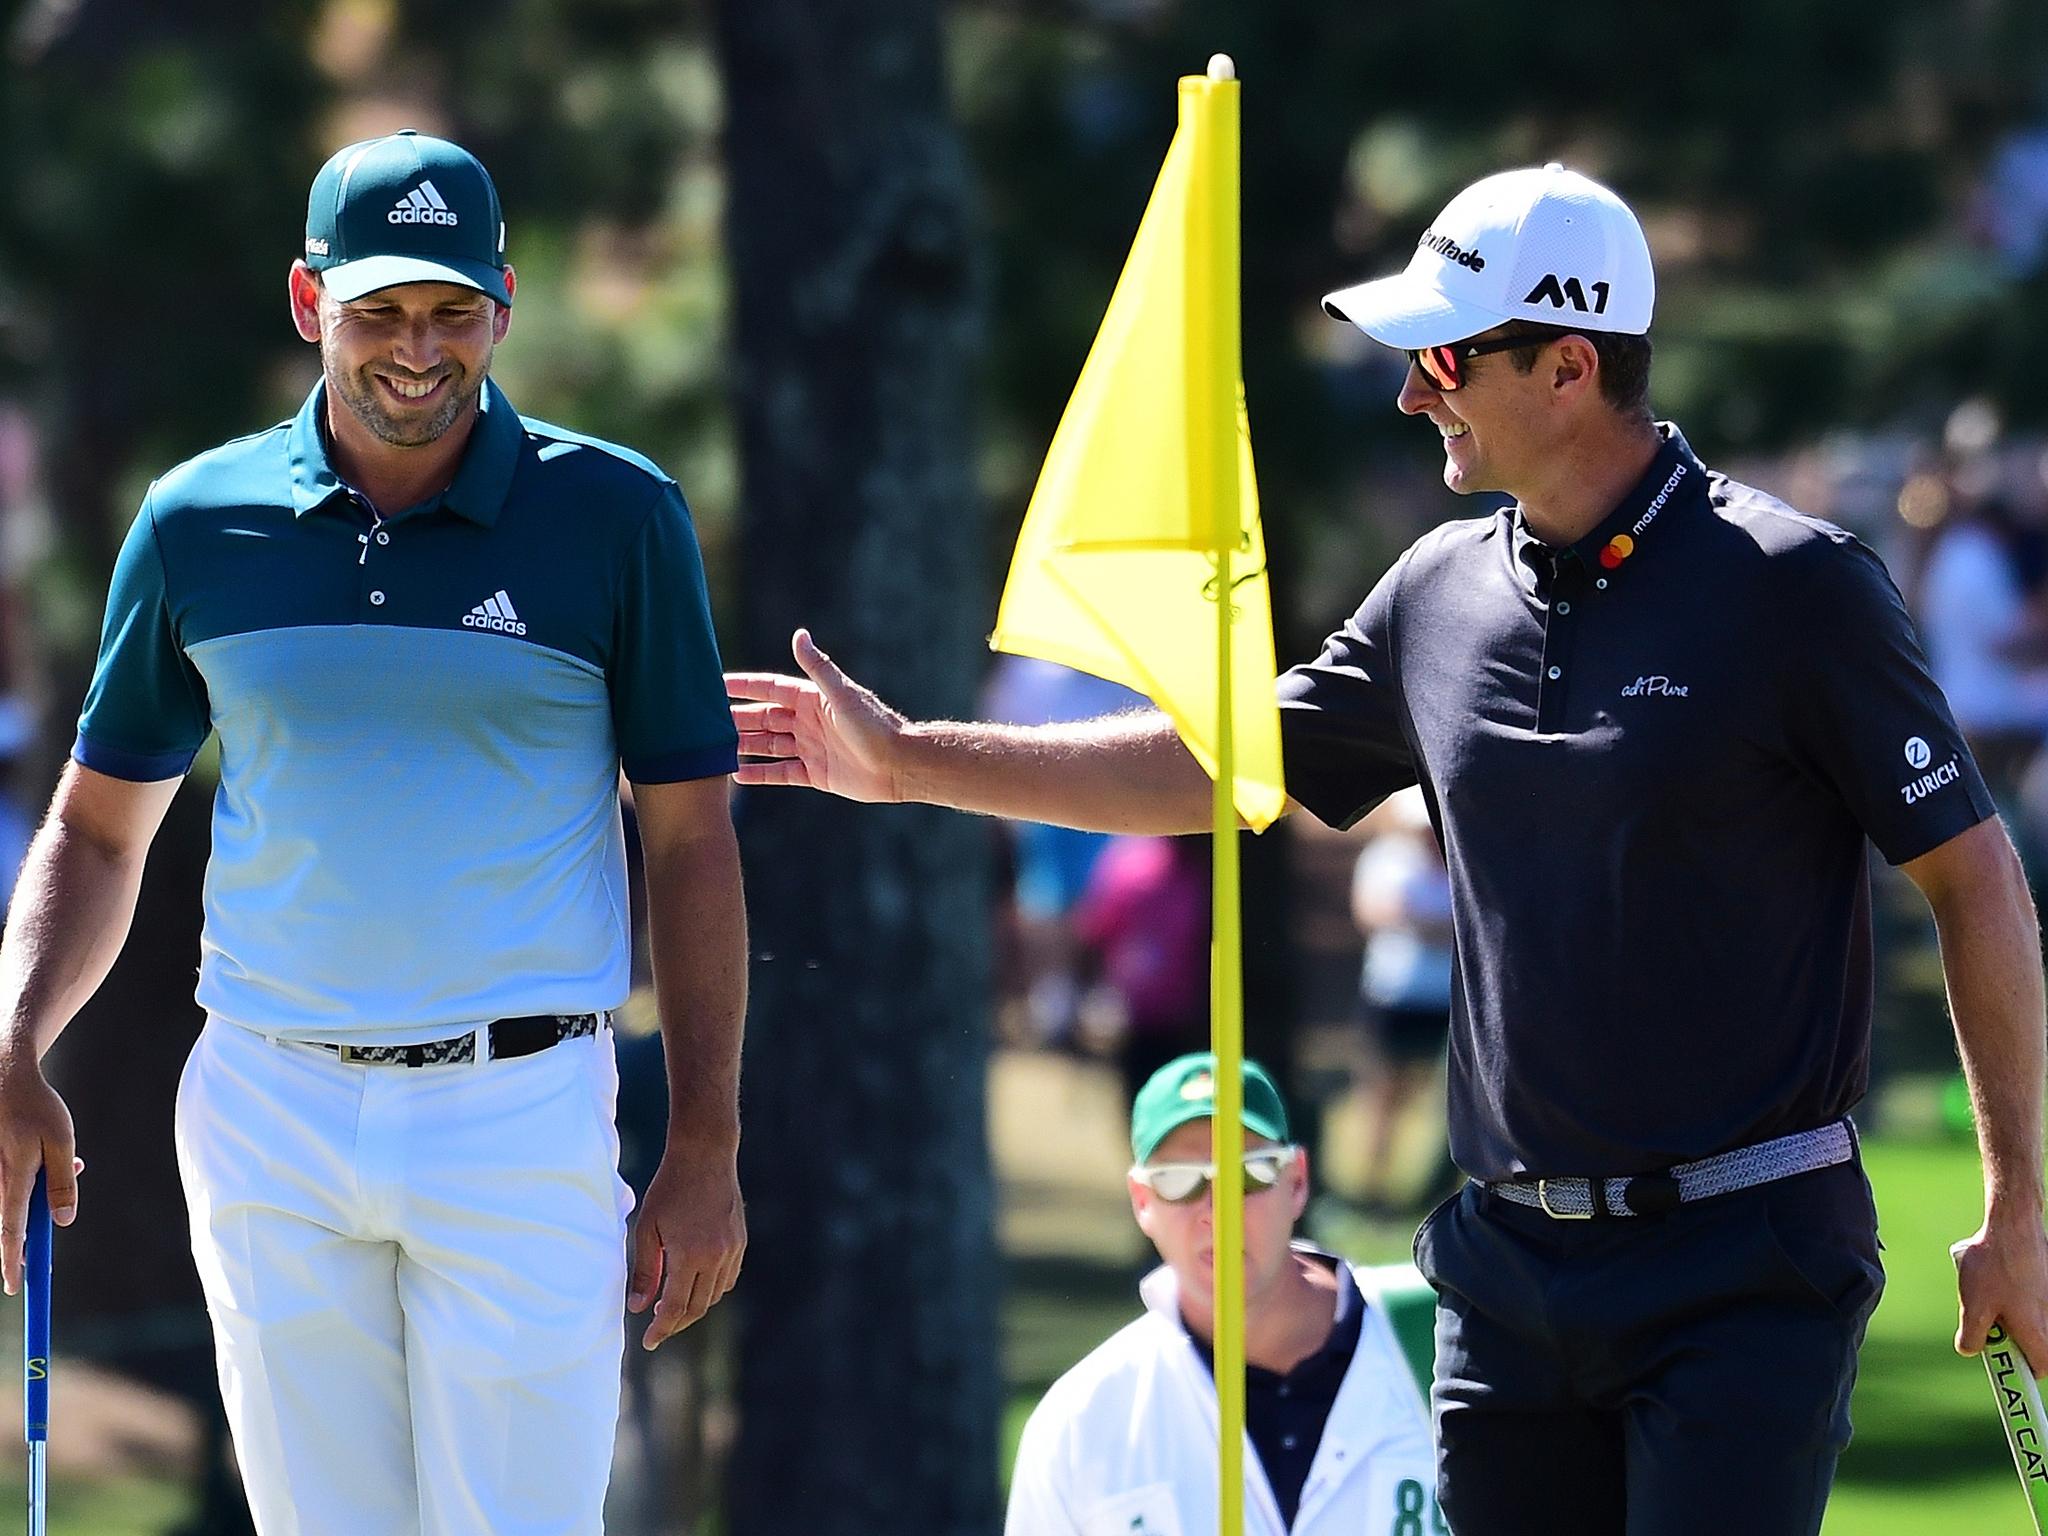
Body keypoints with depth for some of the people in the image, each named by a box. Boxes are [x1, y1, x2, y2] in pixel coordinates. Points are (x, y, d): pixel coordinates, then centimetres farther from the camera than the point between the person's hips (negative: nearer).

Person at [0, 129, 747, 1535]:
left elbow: (691, 840, 3)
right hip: (268, 1122, 2)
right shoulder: (199, 523, 6)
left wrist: (706, 1148, -2)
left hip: (524, 1118, -2)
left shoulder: (616, 516, 0)